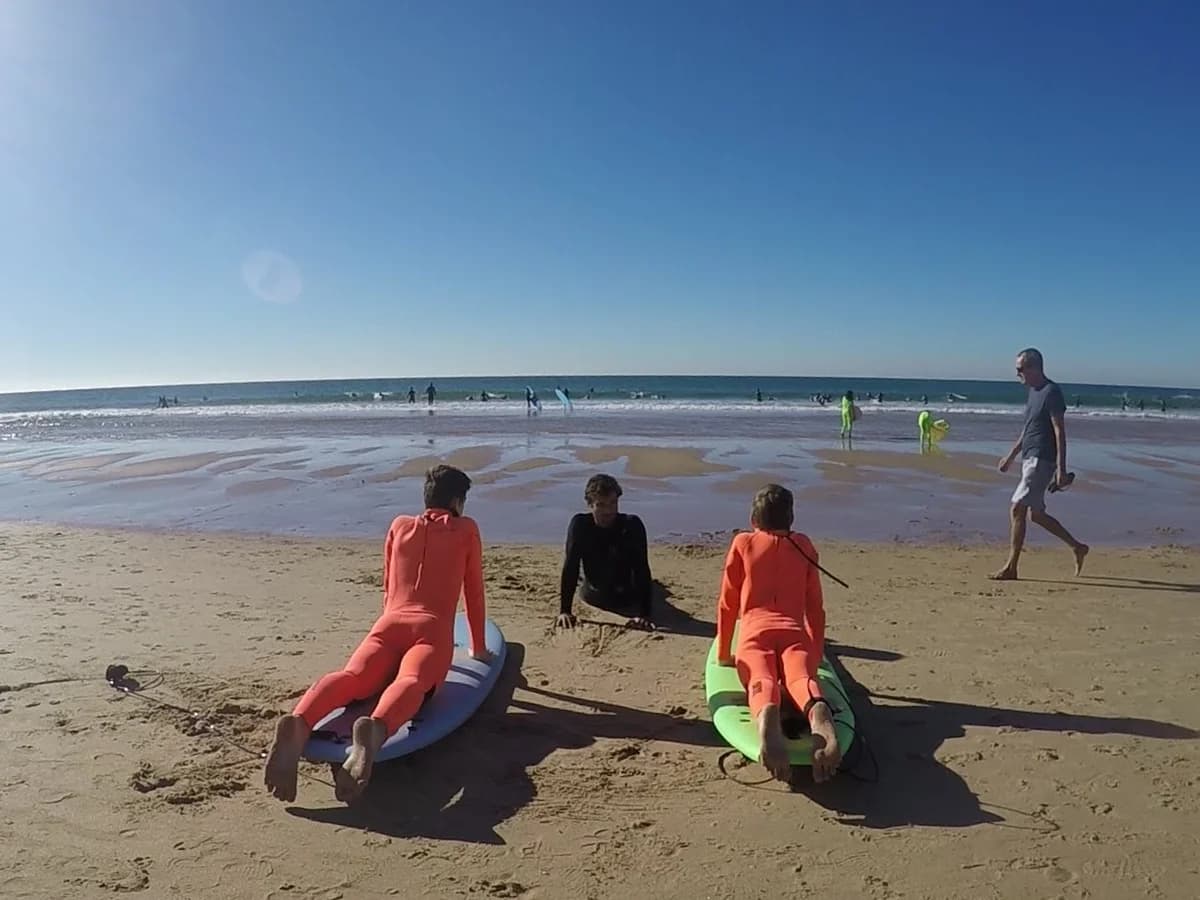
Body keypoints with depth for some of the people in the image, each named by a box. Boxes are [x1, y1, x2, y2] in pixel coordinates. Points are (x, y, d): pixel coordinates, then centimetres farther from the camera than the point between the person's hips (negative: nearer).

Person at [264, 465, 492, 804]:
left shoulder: (399, 526, 27)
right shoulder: (467, 529, 19)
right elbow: (474, 592, 24)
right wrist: (479, 648, 35)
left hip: (388, 624, 3)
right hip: (432, 631, -3)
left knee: (352, 677, -23)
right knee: (411, 682, -31)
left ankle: (298, 723, -55)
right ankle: (374, 728, -65)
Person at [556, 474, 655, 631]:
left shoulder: (632, 525, -31)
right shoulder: (579, 524, -28)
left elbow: (642, 569, -34)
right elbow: (570, 568, -28)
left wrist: (644, 614, -41)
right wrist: (564, 611, -33)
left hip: (628, 598, -1)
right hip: (593, 597, 1)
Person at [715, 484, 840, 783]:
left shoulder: (742, 543, 20)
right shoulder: (803, 545, 24)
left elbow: (728, 604, 19)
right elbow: (815, 606, 25)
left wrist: (723, 654, 28)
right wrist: (817, 652, 37)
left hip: (755, 633, -1)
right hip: (795, 633, 1)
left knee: (762, 682, -26)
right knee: (802, 679, -23)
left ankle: (767, 716, -62)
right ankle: (819, 713, -60)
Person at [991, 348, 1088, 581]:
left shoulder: (1051, 392, -13)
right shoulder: (1032, 392, 15)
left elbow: (1060, 432, -17)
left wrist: (1061, 469, -20)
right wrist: (1010, 456, 25)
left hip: (1041, 460, -10)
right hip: (1030, 459, 10)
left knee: (1018, 509, -11)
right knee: (1036, 514, 14)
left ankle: (1011, 568, -6)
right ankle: (1077, 547, 29)